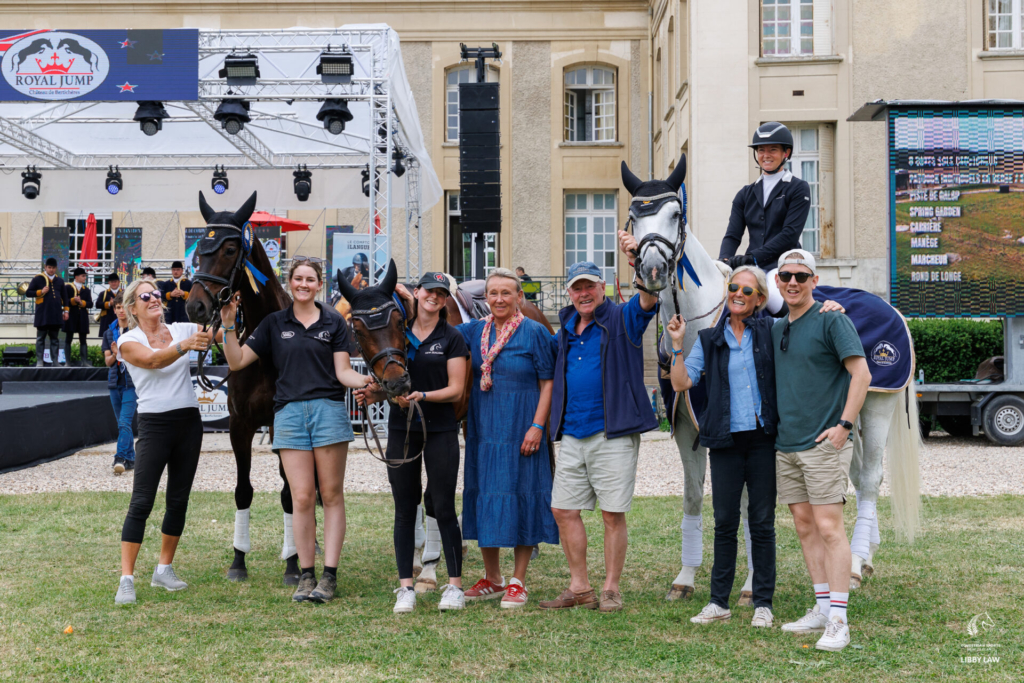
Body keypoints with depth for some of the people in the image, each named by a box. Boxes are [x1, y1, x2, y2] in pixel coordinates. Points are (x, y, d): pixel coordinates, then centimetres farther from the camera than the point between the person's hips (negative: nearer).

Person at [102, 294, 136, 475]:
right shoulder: (109, 333, 10)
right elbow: (107, 361, 6)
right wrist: (115, 355, -15)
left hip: (132, 383, -5)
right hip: (115, 383, 5)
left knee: (124, 422, -16)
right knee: (122, 423, 11)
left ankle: (121, 458, -20)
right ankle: (131, 459, 21)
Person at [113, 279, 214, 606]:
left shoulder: (182, 329, 8)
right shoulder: (128, 341, -3)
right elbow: (154, 360, -22)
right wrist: (186, 345, -39)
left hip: (189, 421, 4)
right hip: (154, 424, -4)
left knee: (179, 499, 9)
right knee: (141, 502, -8)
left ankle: (164, 569, 21)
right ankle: (126, 579, -6)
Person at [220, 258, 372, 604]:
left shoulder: (334, 322, 8)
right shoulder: (274, 323, 11)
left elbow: (343, 372, 3)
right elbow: (237, 361, 9)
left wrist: (366, 380, -18)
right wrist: (228, 326, -4)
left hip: (329, 410, -1)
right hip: (290, 413, 1)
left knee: (331, 495, 1)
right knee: (302, 498, -1)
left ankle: (329, 575, 4)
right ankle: (306, 575, 9)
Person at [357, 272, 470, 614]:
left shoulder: (451, 338, 0)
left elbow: (456, 390, -6)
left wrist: (422, 396, -21)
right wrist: (374, 394, -6)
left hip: (440, 430, -3)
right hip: (401, 429, 3)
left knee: (443, 508, -1)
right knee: (404, 510, 5)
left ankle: (454, 585, 8)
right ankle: (406, 588, 11)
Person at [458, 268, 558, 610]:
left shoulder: (535, 333, -5)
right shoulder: (474, 331, 8)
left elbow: (548, 383, -7)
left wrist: (538, 426, -14)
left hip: (520, 432, -5)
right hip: (483, 430, 5)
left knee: (519, 495, -1)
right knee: (483, 496, 9)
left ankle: (518, 582, 10)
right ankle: (492, 580, 23)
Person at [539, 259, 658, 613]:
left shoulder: (622, 319, -1)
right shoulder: (566, 328, 16)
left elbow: (648, 298, -20)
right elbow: (552, 374, 29)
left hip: (612, 433, -6)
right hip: (572, 434, 6)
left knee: (613, 514, -1)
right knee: (564, 510, 7)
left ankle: (611, 590, 10)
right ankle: (579, 587, 18)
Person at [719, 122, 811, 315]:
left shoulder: (798, 189, 4)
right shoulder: (746, 194, 19)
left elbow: (790, 234, -8)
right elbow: (732, 234, 11)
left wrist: (753, 257, -17)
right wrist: (724, 261, -12)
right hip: (752, 268, 5)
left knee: (772, 294, -37)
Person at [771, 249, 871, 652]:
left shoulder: (831, 320, -6)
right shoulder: (776, 329, 15)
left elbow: (861, 373, -11)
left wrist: (844, 424, -16)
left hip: (823, 443, -7)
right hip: (785, 444, 7)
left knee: (829, 528, -9)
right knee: (804, 525, 9)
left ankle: (838, 621, -7)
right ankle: (822, 608, 18)